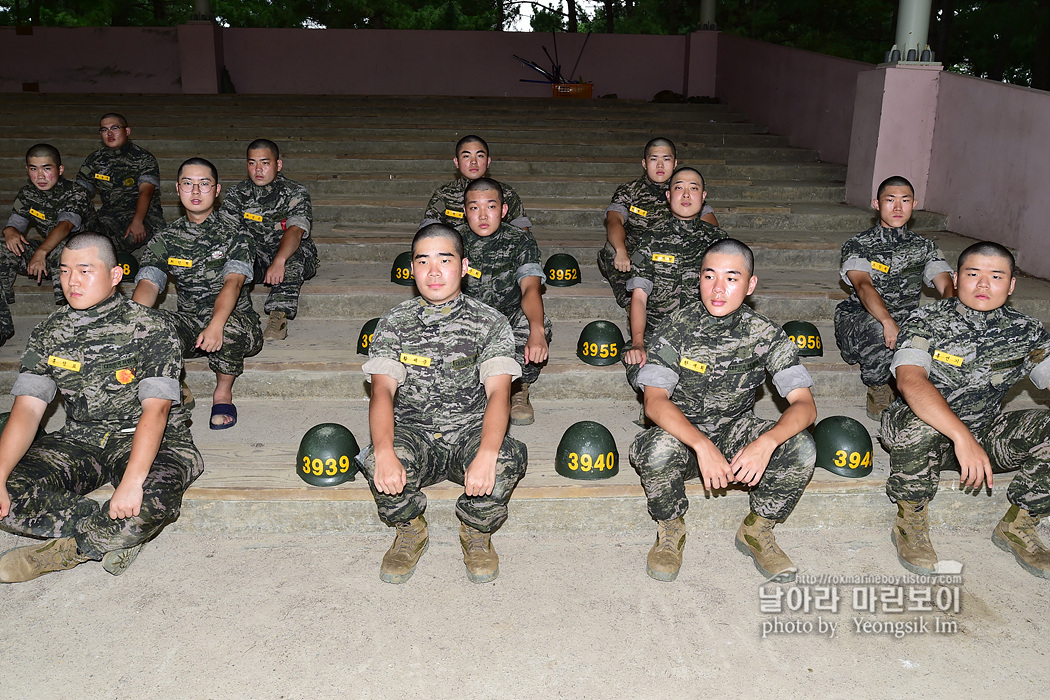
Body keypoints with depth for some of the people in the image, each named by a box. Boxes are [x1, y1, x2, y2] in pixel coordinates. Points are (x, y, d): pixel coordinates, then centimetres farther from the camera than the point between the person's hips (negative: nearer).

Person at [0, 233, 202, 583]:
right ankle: (115, 538, -15)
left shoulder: (150, 328, -11)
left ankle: (69, 549, -11)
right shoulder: (48, 333, 3)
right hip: (79, 439, 4)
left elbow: (155, 409, -21)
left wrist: (132, 481, -34)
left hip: (147, 439, -4)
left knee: (152, 499, -36)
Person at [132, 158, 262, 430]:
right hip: (188, 323, 2)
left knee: (229, 327, -38)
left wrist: (216, 325, -39)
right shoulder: (165, 239, 6)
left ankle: (223, 392, -8)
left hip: (234, 319, -2)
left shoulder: (234, 232, -5)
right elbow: (148, 284, -9)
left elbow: (233, 282, -20)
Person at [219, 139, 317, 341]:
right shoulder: (236, 194, 4)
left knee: (293, 257, -37)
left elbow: (295, 230, -27)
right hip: (253, 257, 3)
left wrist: (279, 260, -46)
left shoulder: (295, 193, -8)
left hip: (290, 253, -3)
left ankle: (279, 316, -44)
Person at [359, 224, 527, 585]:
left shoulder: (490, 322, -1)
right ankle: (410, 530, 2)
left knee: (507, 459, -34)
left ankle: (477, 531, 1)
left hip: (472, 431, 0)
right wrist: (384, 451, -31)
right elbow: (382, 390, -9)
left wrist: (486, 454, -35)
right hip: (413, 434, 1)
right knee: (377, 462, -32)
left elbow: (498, 393, -14)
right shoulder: (394, 322, 4)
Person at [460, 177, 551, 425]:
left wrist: (536, 331, -45)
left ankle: (519, 389, -5)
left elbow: (531, 288, -24)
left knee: (537, 324, -35)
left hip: (508, 319, -1)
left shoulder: (520, 241, -7)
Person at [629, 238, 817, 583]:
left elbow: (805, 404, -17)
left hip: (736, 433, 2)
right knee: (659, 448, -36)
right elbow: (654, 400, -24)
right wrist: (702, 445, -40)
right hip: (682, 434, -2)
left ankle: (757, 530, 1)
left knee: (801, 447, -25)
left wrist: (767, 442, -38)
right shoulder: (678, 327, -13)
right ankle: (670, 530, -5)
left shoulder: (764, 334, -9)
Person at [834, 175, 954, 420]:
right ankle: (878, 390, -10)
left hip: (907, 324, 3)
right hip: (859, 324, -2)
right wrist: (887, 321, -41)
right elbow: (863, 285, -20)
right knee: (876, 329, -39)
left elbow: (947, 286, -4)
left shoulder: (925, 247, 12)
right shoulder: (857, 246, -1)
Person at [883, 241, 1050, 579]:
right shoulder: (926, 321, -15)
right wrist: (962, 437, -44)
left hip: (985, 432, 4)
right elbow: (910, 381, -32)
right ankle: (910, 520, -12)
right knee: (918, 421, -38)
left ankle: (1016, 526, 1)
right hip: (928, 431, -4)